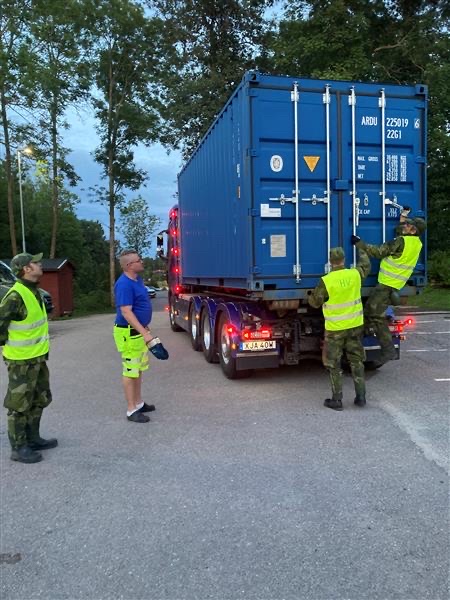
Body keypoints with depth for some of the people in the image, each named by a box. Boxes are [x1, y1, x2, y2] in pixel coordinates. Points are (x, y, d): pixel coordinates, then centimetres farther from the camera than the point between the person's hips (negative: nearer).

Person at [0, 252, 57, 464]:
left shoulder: (34, 291, 8)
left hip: (38, 357, 9)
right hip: (21, 360, -9)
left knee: (39, 400, 19)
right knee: (20, 404, 3)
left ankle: (33, 439, 32)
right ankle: (19, 448, 14)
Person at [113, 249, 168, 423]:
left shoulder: (137, 279, 9)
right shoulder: (124, 284, -21)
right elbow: (126, 312, -26)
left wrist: (145, 330, 24)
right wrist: (146, 334, -29)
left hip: (139, 331, 10)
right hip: (129, 333, -10)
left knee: (138, 369, 17)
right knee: (130, 371, -2)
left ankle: (138, 403, 30)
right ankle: (131, 410, 6)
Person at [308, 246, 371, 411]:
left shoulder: (326, 281, -17)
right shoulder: (355, 274, -5)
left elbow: (315, 302, -6)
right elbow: (366, 266, 18)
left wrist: (310, 296, 17)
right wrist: (361, 248, 33)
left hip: (335, 329, -4)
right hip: (355, 325, 4)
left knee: (334, 365, 7)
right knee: (357, 361, 16)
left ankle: (336, 400, 11)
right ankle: (361, 397, 20)